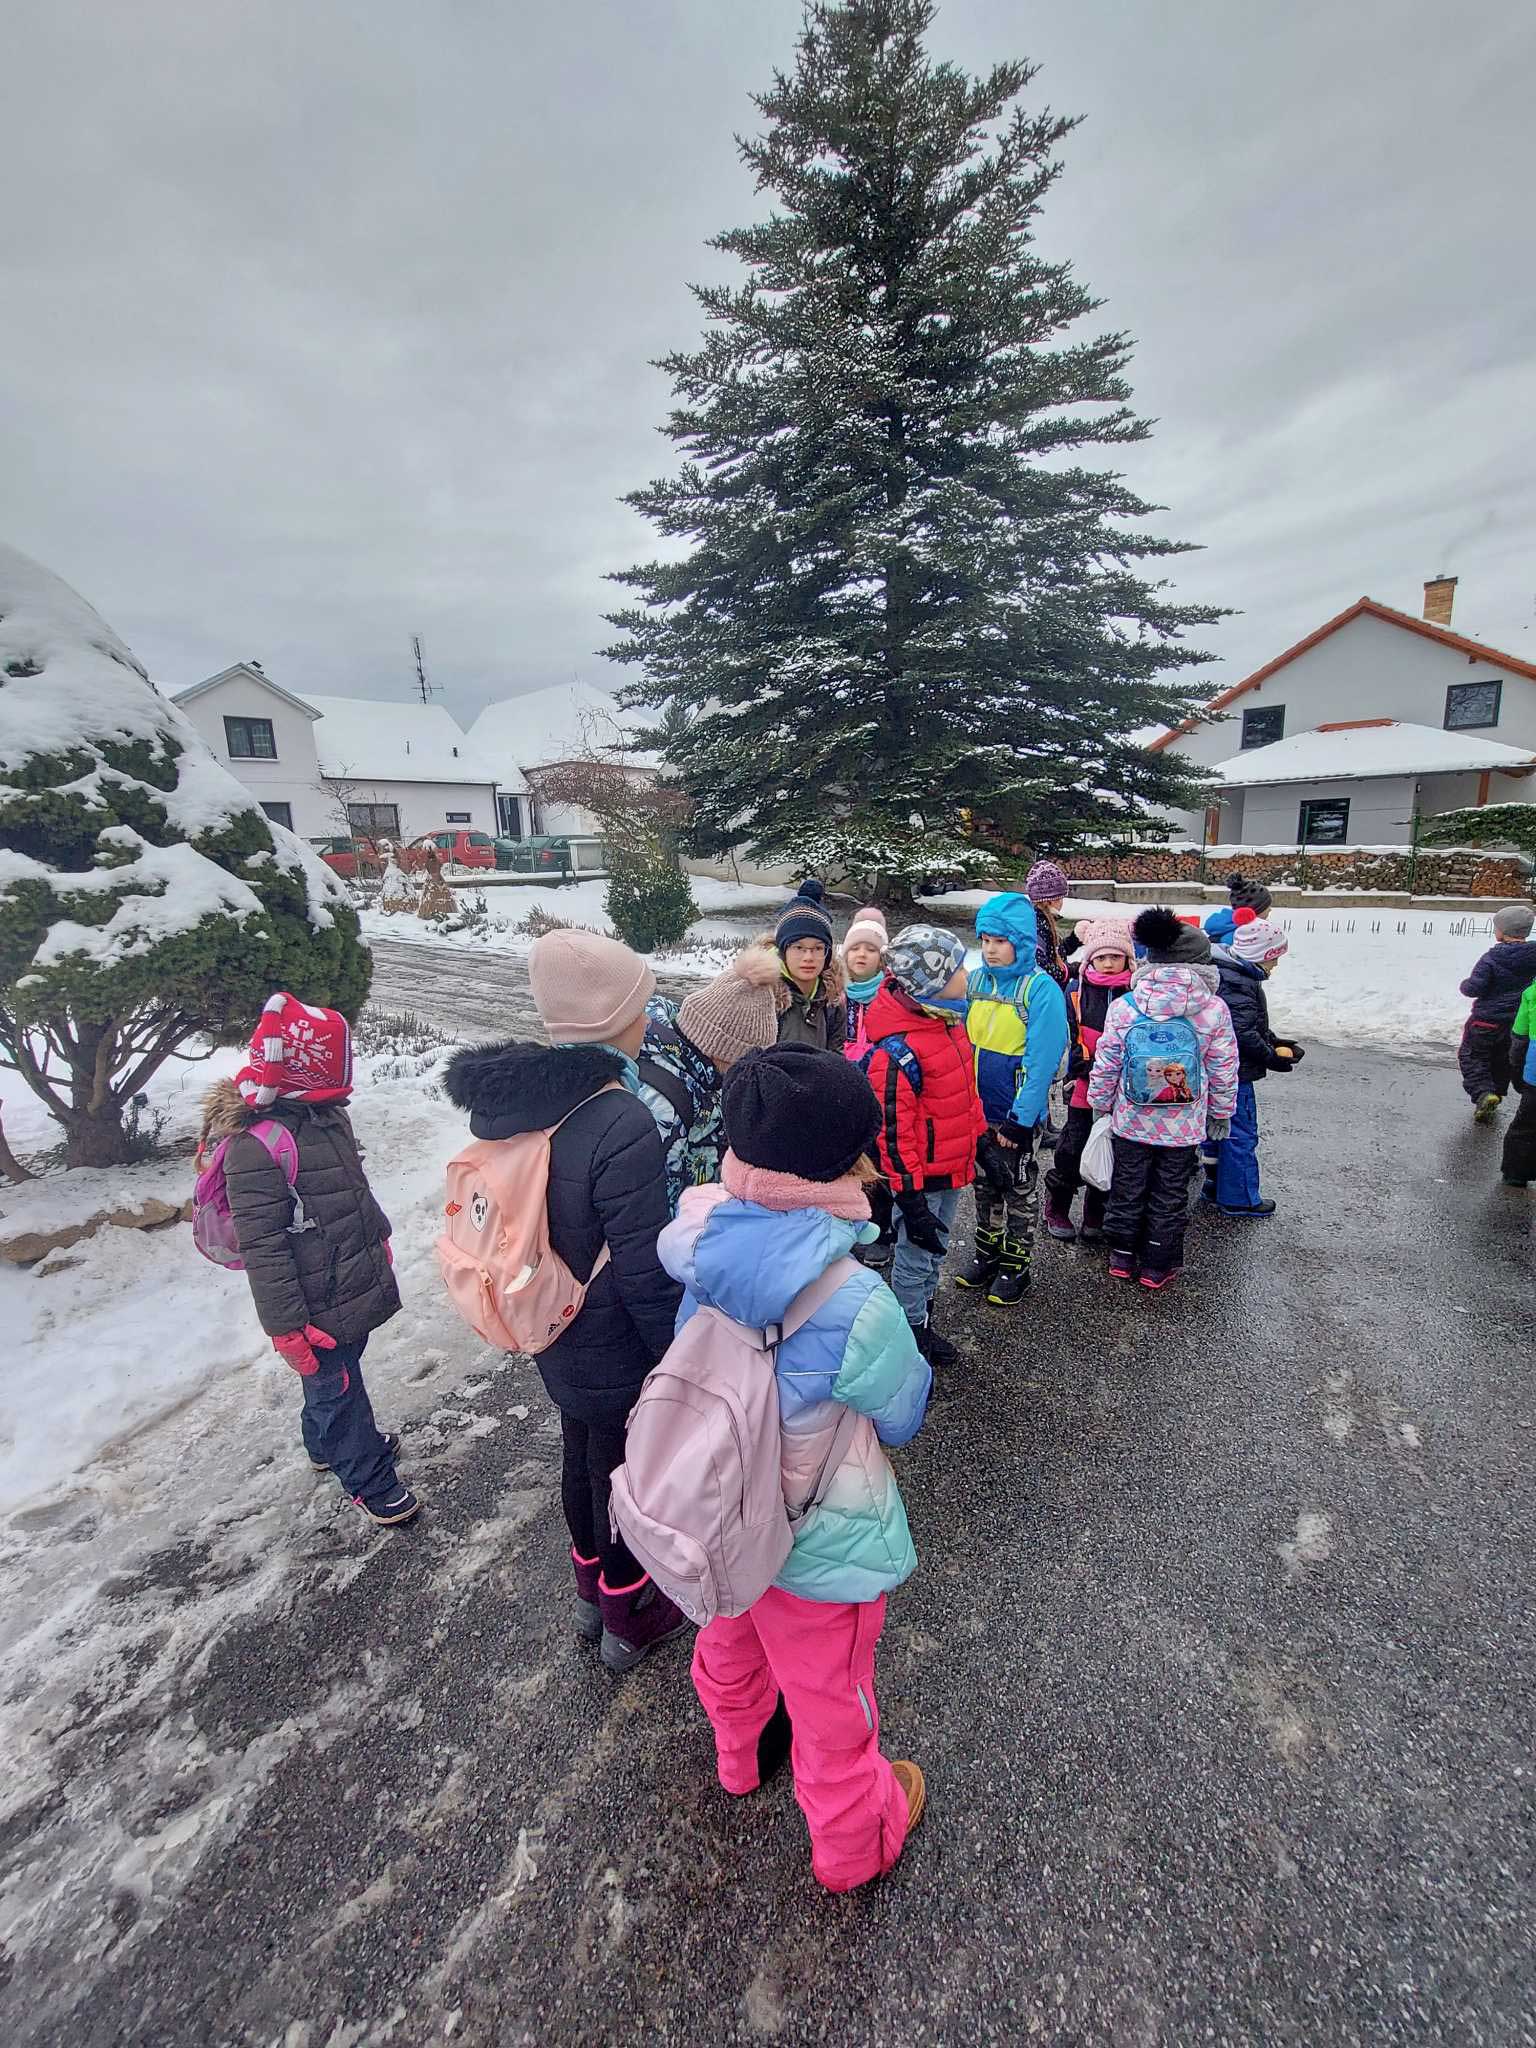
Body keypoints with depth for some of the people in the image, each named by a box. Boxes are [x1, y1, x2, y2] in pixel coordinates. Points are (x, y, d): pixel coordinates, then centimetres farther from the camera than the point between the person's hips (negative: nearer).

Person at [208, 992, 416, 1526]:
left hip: (354, 1282, 8)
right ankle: (371, 1482, 32)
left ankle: (327, 1443, 52)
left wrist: (379, 1240, 25)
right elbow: (261, 1247, -25)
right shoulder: (255, 1144, -28)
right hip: (318, 1309, -8)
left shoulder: (325, 1114, 0)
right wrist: (286, 1328, -20)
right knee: (337, 1388, 13)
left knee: (337, 1378, 28)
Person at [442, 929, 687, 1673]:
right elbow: (644, 1272, -27)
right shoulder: (621, 1124, -33)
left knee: (581, 1455, 28)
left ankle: (592, 1591, 55)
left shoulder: (521, 1095, -9)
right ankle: (628, 1619, 45)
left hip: (557, 1339, 7)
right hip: (618, 1352, -7)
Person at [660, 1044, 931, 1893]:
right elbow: (903, 1416, -19)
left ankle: (740, 1757, 67)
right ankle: (852, 1843, 55)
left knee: (730, 1652, 35)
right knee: (832, 1706, 25)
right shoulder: (856, 1304, -36)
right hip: (816, 1548, -5)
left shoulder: (705, 1250, -23)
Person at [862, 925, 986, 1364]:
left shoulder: (949, 1022, 1)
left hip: (952, 1168, 9)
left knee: (934, 1251, 24)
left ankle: (924, 1324, 44)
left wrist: (981, 1139, 22)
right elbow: (893, 1134, -25)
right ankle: (910, 1338, 31)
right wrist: (911, 1203, -22)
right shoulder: (897, 1051, -28)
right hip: (922, 1177, -9)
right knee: (915, 1260, 10)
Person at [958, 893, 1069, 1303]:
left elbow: (1041, 1061, -19)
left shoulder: (1042, 989, -17)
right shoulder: (974, 981, 0)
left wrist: (1019, 1118, -20)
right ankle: (988, 1254, 37)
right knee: (985, 1185, 19)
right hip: (976, 1110, 5)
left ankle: (1015, 1266, 29)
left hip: (1018, 1115, -5)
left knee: (1020, 1191, 13)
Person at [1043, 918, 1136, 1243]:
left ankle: (1095, 1216, 30)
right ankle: (1056, 1210, 25)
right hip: (1086, 1090, -2)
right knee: (1072, 1152, 4)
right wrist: (1088, 1068, -19)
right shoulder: (1078, 991, -3)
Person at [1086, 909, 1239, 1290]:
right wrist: (1221, 1113, 12)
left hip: (1131, 1120, 1)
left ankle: (1122, 1255, 31)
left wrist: (1100, 1103, 10)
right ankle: (1158, 1265, 27)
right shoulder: (1214, 1010, -12)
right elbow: (1224, 1070, -2)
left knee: (1128, 1187, 17)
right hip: (1184, 1127, 0)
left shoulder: (1123, 1007, -13)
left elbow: (1105, 1064, -5)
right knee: (1170, 1194, 14)